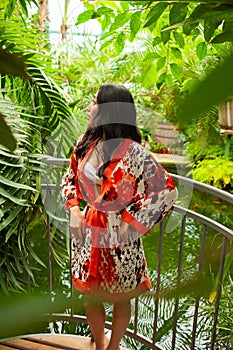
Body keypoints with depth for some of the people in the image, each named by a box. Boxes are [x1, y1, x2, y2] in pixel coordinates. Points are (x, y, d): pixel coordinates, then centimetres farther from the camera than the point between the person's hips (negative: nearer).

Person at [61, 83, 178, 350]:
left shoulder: (133, 153, -20)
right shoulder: (86, 143, -2)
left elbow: (166, 191, -17)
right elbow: (71, 178, 14)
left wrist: (131, 222, -16)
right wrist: (74, 209, -1)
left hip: (118, 238, -5)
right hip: (88, 234, 5)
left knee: (120, 299, 18)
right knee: (90, 298, 21)